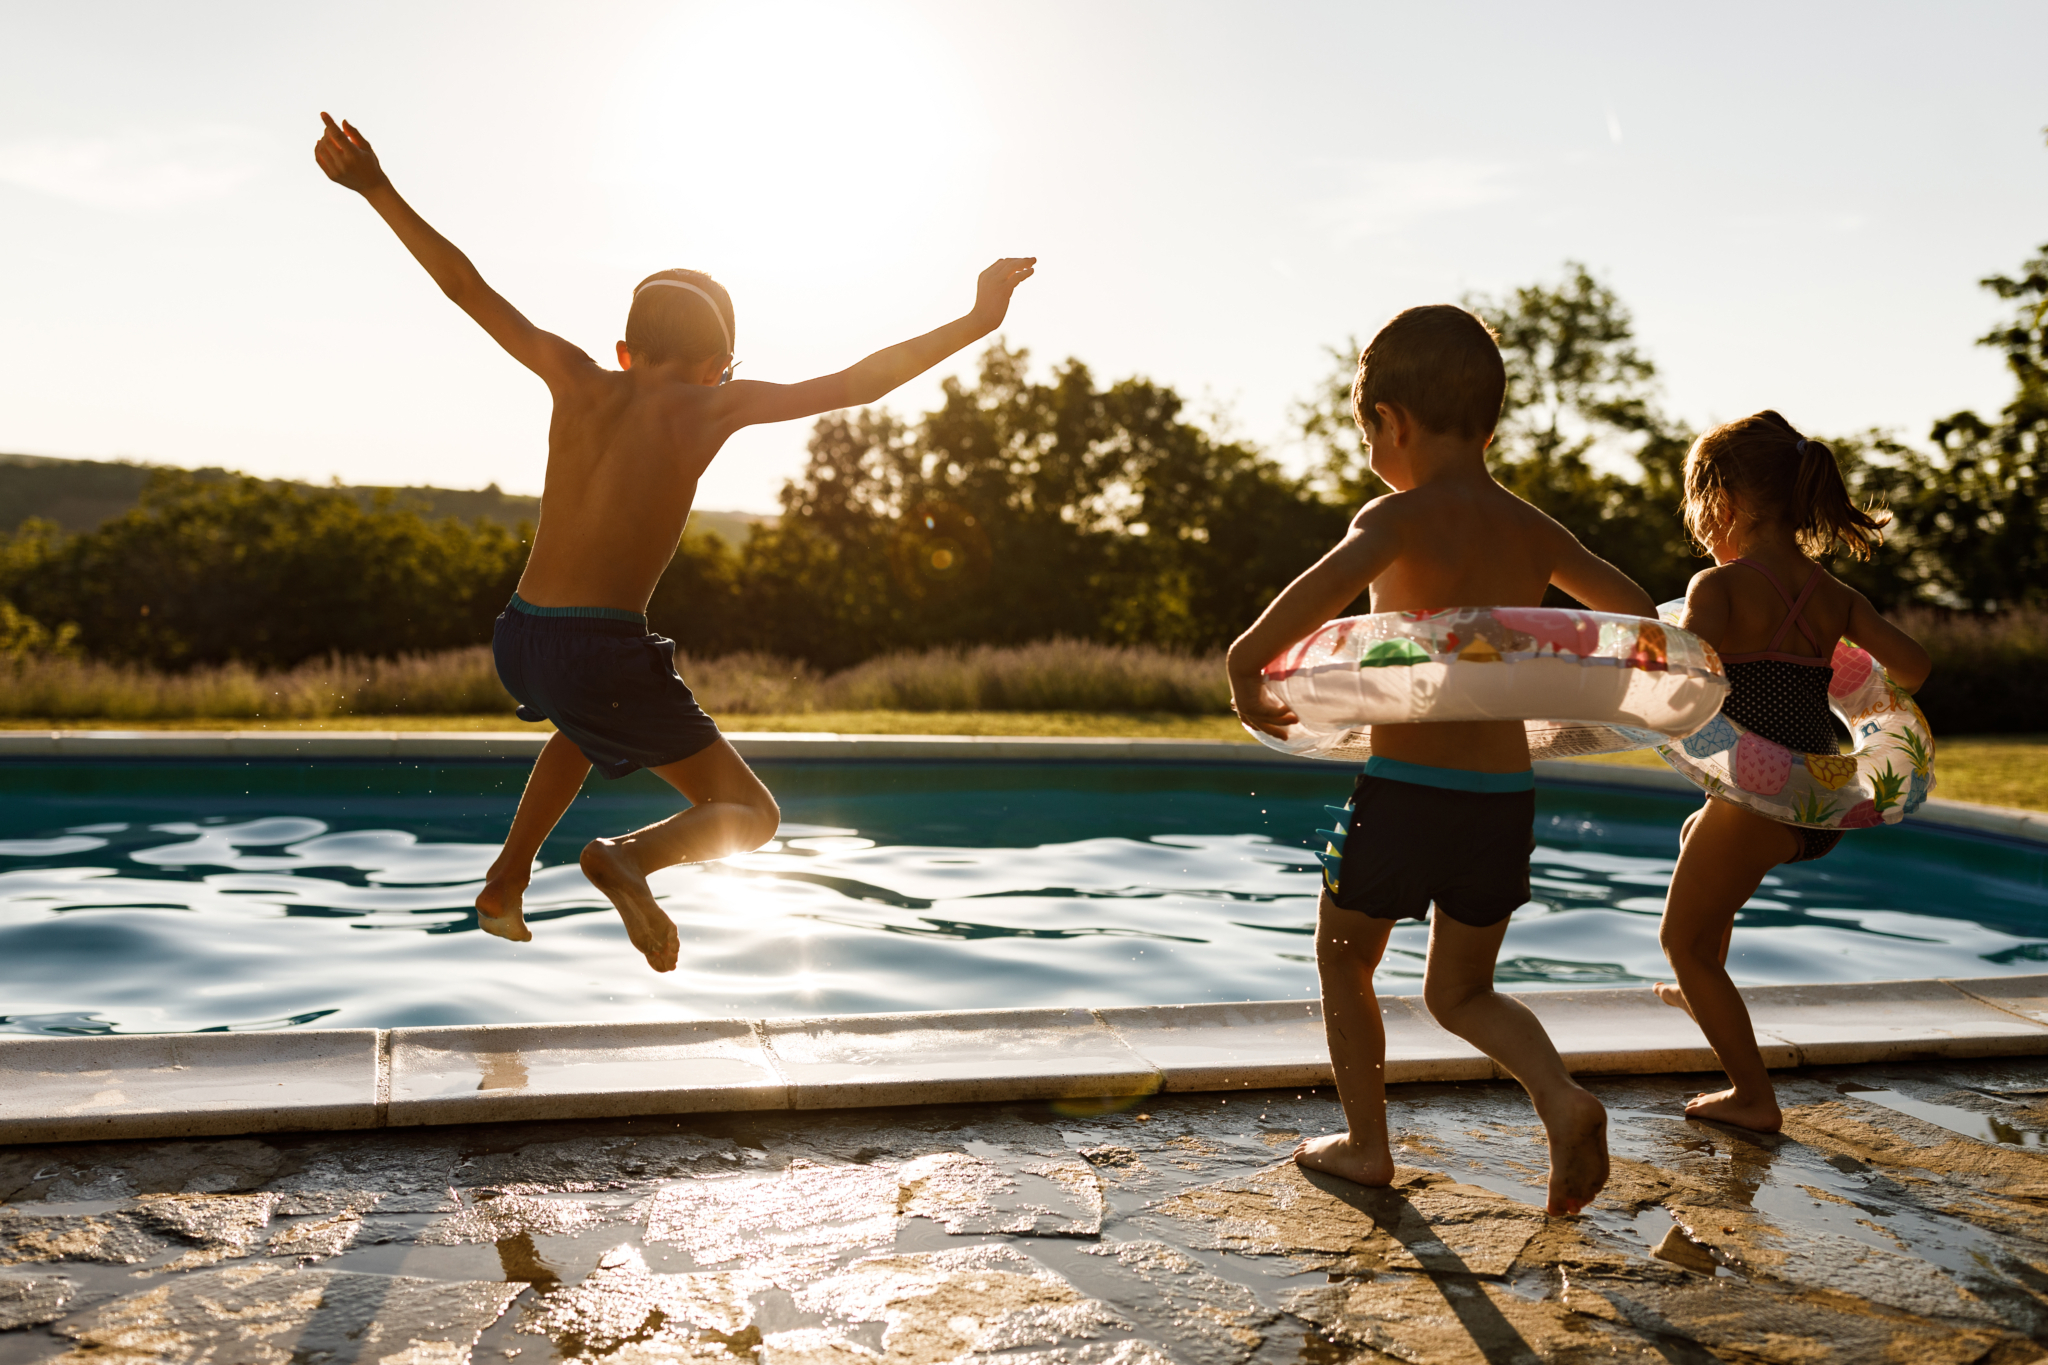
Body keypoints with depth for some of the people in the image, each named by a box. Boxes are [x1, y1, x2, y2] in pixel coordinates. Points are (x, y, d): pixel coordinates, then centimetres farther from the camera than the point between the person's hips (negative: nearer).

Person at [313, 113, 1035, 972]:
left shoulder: (580, 378, 7)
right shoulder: (715, 406, -2)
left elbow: (462, 284, 9)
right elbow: (856, 384, -3)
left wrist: (375, 187, 16)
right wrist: (975, 322, 3)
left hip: (519, 643, 6)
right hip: (607, 654, -6)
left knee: (583, 729, 41)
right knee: (750, 817, 9)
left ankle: (504, 885, 35)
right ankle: (630, 856, -22)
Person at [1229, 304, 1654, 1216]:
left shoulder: (1400, 516, -11)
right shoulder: (1535, 533, 7)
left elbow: (1336, 578, -34)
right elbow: (1641, 619, 16)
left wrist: (1247, 661, -26)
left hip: (1404, 791, -5)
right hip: (1506, 798, 5)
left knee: (1344, 962, 21)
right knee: (1461, 991, 23)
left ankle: (1366, 1144, 28)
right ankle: (1559, 1096, 0)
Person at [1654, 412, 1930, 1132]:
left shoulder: (1719, 586, -12)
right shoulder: (1834, 595, 6)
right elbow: (1912, 666, -2)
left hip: (1761, 802, -8)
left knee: (1684, 940, 12)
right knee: (1697, 835, 35)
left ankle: (1753, 1096, 16)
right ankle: (1703, 993, 47)